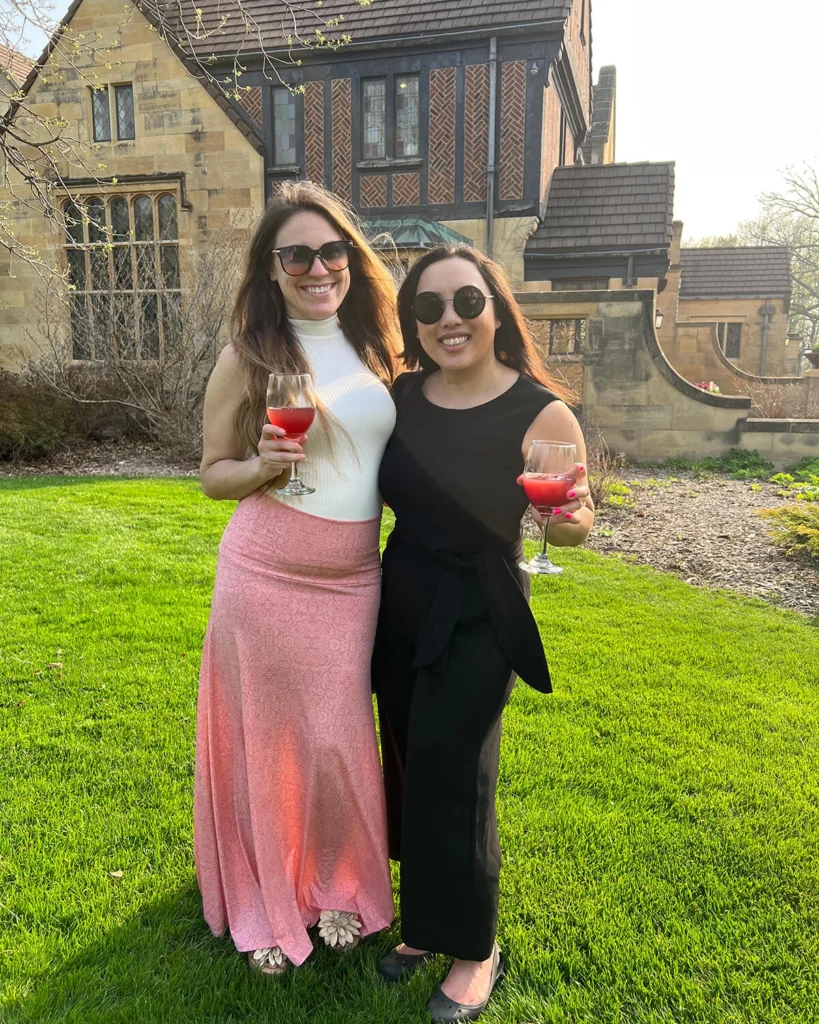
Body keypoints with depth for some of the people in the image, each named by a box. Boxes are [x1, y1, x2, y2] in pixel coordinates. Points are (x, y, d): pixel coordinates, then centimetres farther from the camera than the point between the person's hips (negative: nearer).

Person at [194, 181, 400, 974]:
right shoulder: (249, 356, -3)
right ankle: (268, 902, 34)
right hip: (265, 574, -3)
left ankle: (340, 887, 36)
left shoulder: (373, 347, 8)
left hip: (354, 577, 3)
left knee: (340, 739, 9)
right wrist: (265, 465, -18)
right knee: (267, 737, 10)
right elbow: (212, 475, 2)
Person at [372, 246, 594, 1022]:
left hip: (477, 616, -5)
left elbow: (574, 525, -11)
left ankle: (474, 952, 27)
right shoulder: (402, 395, -2)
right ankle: (425, 921, 38)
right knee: (408, 769, 14)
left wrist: (570, 519, -33)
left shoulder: (540, 413, -16)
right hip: (400, 602, 5)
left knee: (449, 780, 1)